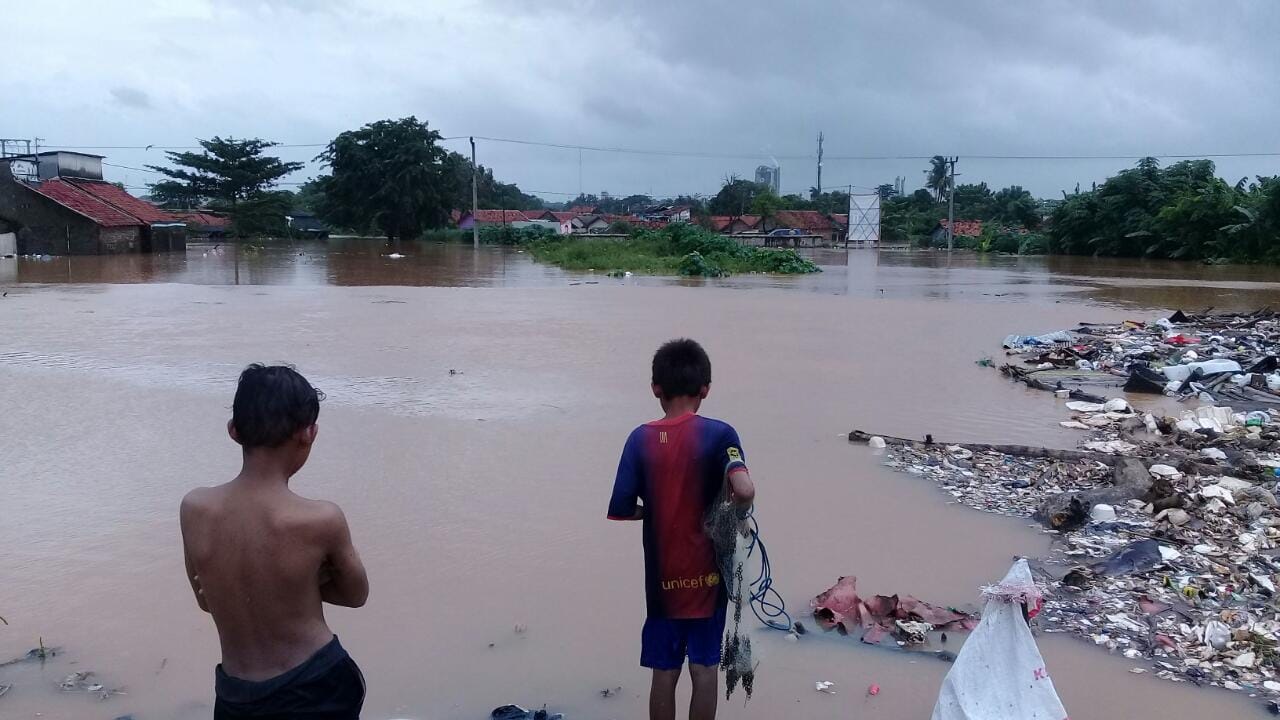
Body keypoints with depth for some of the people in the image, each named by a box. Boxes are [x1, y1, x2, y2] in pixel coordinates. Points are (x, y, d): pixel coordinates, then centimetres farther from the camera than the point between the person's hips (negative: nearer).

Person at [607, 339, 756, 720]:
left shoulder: (640, 439, -7)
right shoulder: (719, 434, -12)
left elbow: (621, 510, -8)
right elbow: (745, 490, -28)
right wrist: (736, 510, -6)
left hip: (662, 575, 1)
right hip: (706, 572, -1)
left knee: (664, 671, 12)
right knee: (704, 667, 12)